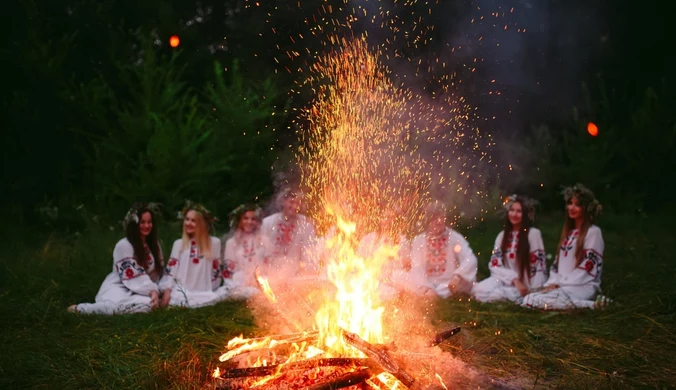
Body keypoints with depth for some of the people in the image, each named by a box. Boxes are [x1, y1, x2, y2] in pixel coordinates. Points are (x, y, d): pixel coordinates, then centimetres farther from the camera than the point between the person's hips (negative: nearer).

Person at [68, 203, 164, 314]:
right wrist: (152, 291, -22)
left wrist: (155, 291, -7)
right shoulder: (123, 246, -9)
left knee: (150, 303, -33)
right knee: (115, 307, -42)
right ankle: (79, 308, -13)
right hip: (118, 288, -6)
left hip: (140, 292, 6)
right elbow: (133, 277, -15)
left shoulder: (154, 245, 13)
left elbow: (157, 273, 11)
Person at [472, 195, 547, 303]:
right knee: (478, 290, -28)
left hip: (525, 284, -5)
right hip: (507, 281, 5)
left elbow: (539, 265, -7)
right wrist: (515, 279, -15)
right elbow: (494, 265, 1)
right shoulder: (502, 235, 10)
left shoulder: (533, 233, -4)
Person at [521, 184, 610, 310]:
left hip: (583, 287, -7)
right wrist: (552, 283, -1)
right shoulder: (568, 231, 20)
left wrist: (559, 284, -13)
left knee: (538, 301, -31)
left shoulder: (593, 232, -4)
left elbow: (588, 268, -11)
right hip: (562, 286, 7)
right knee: (528, 299, -18)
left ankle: (592, 304, -18)